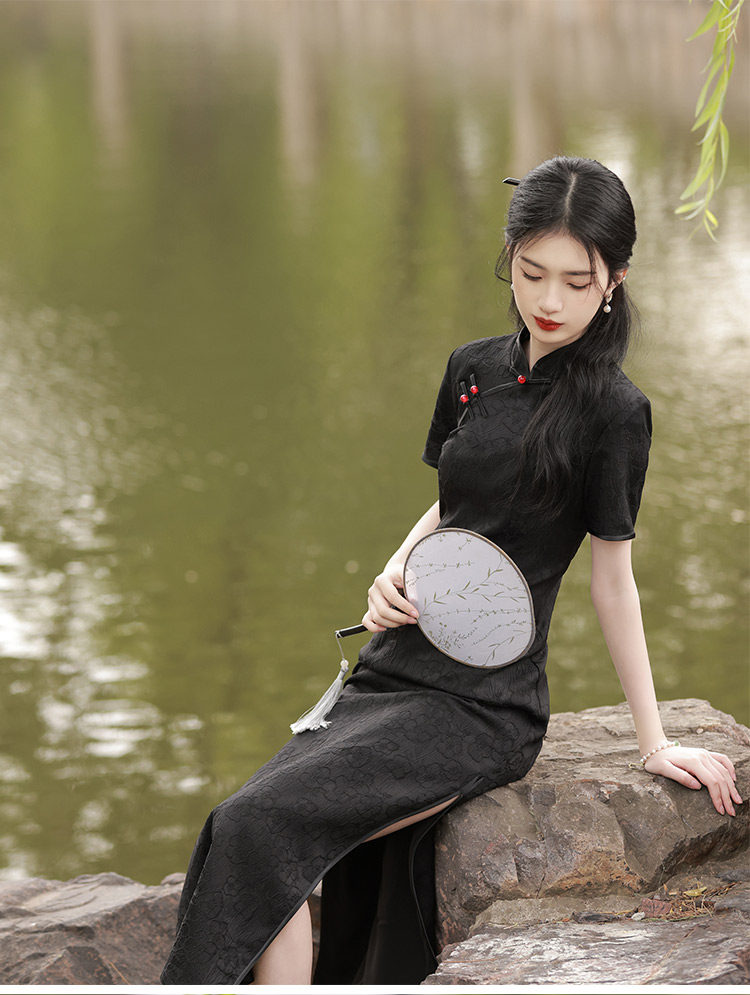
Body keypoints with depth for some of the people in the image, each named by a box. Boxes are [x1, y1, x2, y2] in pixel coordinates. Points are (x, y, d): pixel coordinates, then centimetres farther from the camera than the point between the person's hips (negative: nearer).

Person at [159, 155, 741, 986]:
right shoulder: (473, 370, 10)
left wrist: (653, 741, 3)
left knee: (261, 826, -24)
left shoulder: (610, 410, -7)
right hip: (393, 672, 6)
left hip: (485, 706, -6)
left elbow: (611, 579, 0)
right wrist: (394, 574, 2)